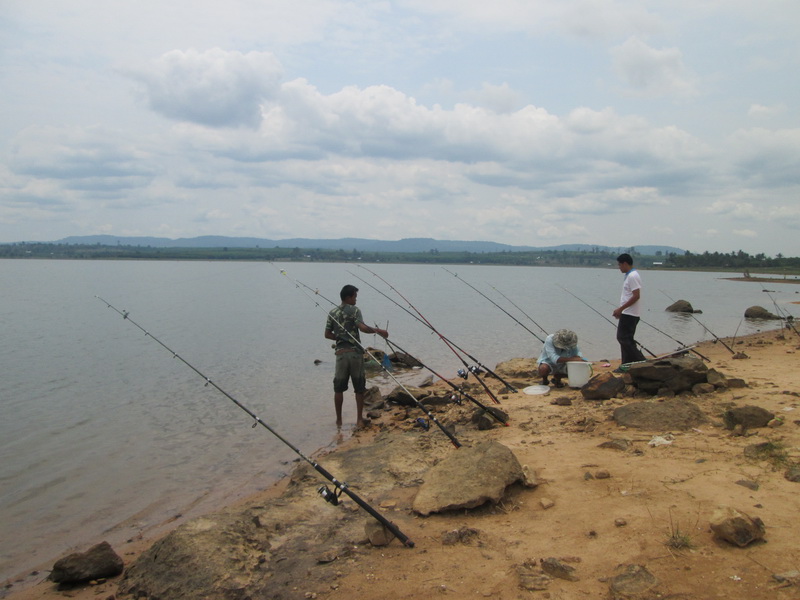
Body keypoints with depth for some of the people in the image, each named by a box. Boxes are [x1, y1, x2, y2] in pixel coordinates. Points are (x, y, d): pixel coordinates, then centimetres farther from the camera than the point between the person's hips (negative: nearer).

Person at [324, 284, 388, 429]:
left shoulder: (332, 313, 9)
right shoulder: (354, 310, -4)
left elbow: (327, 334, 10)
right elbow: (363, 327, -19)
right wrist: (378, 330, -9)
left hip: (340, 353, 3)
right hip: (355, 353, -3)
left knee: (338, 388, 10)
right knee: (359, 388, 6)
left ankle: (339, 420, 16)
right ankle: (359, 420, 7)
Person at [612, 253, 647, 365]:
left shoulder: (632, 276, -16)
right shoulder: (630, 275, 16)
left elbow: (636, 296, -22)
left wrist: (620, 309, -20)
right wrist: (620, 310, 17)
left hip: (629, 314, -10)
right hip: (628, 313, 10)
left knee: (623, 338, -9)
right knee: (626, 339, 12)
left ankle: (640, 360, -8)